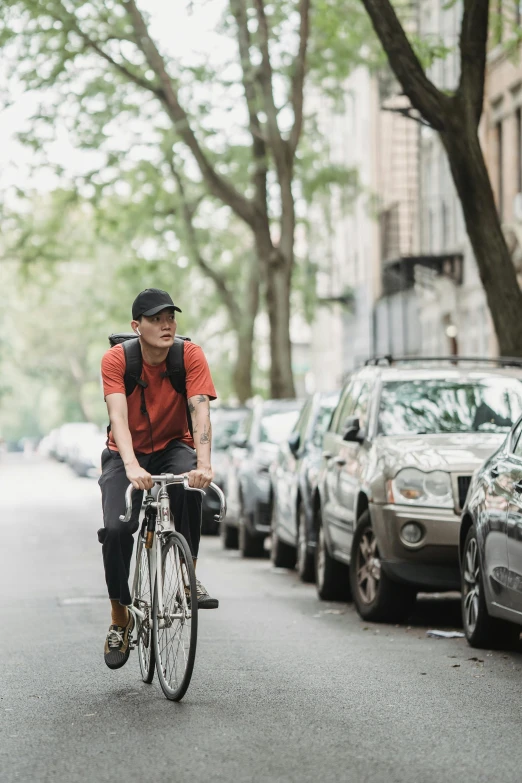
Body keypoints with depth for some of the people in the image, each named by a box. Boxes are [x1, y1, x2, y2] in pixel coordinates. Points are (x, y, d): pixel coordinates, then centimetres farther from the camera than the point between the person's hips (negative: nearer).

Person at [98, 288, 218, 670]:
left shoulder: (191, 355, -16)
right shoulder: (116, 359, -18)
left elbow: (200, 410, -26)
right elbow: (118, 416, -30)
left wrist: (204, 464, -43)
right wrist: (132, 467, -46)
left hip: (173, 447, 0)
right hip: (127, 454, 0)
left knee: (188, 481, -35)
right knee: (116, 529, -22)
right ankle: (120, 618, 0)